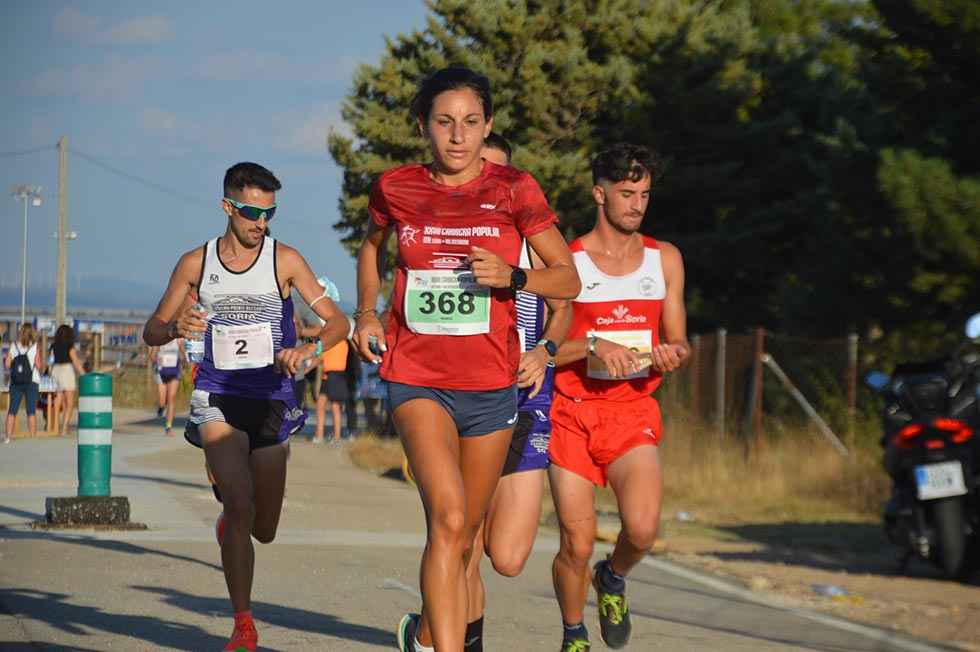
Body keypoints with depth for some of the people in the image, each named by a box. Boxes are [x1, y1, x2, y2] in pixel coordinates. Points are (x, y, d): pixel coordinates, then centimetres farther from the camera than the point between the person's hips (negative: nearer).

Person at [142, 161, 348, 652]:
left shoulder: (284, 260, -4)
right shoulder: (196, 264, 1)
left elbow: (337, 322, -6)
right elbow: (151, 333, 8)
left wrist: (307, 350, -27)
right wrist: (175, 328, -16)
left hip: (271, 400, 1)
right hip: (218, 398, -1)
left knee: (263, 531, 9)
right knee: (240, 506, -21)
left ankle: (228, 520, 47)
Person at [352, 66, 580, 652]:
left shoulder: (514, 190, -4)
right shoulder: (397, 189, 1)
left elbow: (569, 280, 0)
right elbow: (372, 245, 24)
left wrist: (513, 276, -19)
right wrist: (366, 314, 10)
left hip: (490, 383, 1)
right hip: (417, 377, -1)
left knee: (464, 536, 13)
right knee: (448, 519, -22)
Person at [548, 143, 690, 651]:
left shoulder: (665, 259, 9)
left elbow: (678, 341, 14)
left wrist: (672, 354, -10)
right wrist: (594, 346, -20)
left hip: (633, 411, 2)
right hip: (571, 412, -2)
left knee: (642, 528, -21)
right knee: (577, 544, -4)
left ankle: (613, 579, 14)